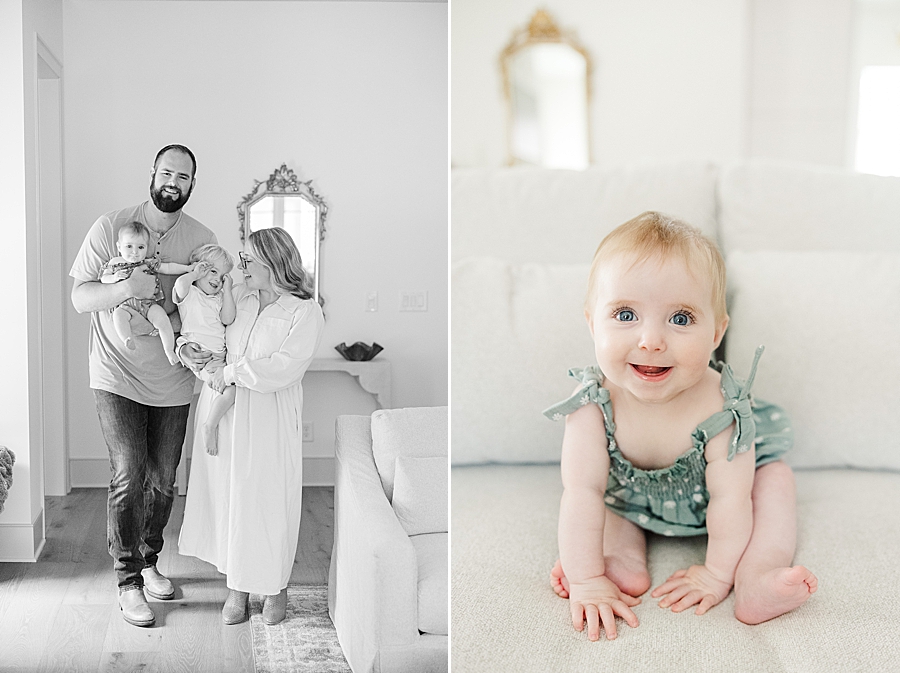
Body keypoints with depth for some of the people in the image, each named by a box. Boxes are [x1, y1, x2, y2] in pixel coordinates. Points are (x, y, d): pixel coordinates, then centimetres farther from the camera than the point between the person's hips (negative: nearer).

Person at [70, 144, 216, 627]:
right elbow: (79, 298, -7)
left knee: (163, 481, 10)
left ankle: (149, 560, 32)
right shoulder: (110, 227, -6)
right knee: (129, 477, -9)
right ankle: (128, 581, 7)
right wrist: (125, 288, -26)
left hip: (171, 380, 3)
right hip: (118, 375, -3)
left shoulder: (203, 240, 1)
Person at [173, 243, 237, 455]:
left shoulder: (219, 298, 18)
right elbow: (180, 284, -28)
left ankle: (210, 424, 15)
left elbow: (228, 319, 1)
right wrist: (195, 274, -9)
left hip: (219, 356, 8)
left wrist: (227, 289, 2)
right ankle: (209, 426, -6)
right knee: (230, 389, -22)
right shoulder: (189, 293, -2)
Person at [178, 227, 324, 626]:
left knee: (267, 499, 3)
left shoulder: (305, 311, -10)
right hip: (222, 408, 5)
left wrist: (232, 372, -17)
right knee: (226, 495, 9)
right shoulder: (237, 296, 6)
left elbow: (283, 369, -19)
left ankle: (275, 586, 23)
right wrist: (189, 345, 0)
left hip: (268, 417, -5)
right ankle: (237, 585, 23)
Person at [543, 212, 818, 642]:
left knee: (776, 478, -18)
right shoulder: (594, 401, -34)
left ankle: (756, 580, -26)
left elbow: (729, 501, -31)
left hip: (707, 494, -1)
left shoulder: (719, 407, -38)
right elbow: (583, 494, -34)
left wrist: (718, 574, -27)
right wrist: (587, 580, -36)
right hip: (633, 498, 2)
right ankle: (626, 558, -20)